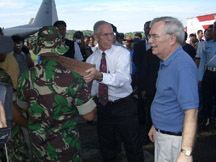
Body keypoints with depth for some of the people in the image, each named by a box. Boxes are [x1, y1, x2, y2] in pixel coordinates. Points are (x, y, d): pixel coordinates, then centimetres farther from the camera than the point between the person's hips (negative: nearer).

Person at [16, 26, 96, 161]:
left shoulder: (26, 78, -16)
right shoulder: (73, 78, -25)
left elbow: (23, 107, 3)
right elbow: (89, 115, -19)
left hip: (38, 144, 3)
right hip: (66, 144, -2)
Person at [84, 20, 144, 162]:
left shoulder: (123, 53, -12)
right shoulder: (91, 59, 3)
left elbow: (122, 79, -31)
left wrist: (99, 75, -47)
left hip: (123, 106, -4)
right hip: (102, 106, 4)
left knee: (133, 145, 7)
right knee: (106, 145, 20)